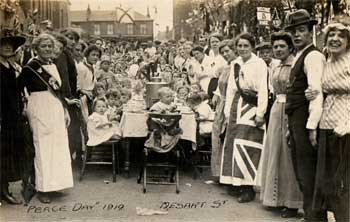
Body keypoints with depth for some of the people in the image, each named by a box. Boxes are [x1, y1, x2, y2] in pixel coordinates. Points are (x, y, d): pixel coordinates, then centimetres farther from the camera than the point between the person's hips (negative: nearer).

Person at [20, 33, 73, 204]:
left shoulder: (53, 66, 12)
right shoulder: (30, 67, -8)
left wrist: (65, 111, 14)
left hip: (56, 109, 7)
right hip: (40, 111, -7)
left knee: (58, 146, 9)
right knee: (43, 148, -3)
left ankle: (54, 182, 21)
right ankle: (42, 188, 6)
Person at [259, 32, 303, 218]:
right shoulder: (277, 67, 14)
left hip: (290, 111, -8)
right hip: (276, 110, 8)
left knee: (289, 155, -1)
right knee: (275, 152, 13)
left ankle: (292, 202, 11)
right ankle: (277, 196, 26)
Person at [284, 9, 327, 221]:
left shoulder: (313, 56, -10)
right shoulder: (299, 57, 19)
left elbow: (316, 92, -19)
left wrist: (312, 126, -24)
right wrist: (293, 124, 12)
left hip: (306, 120, -10)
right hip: (296, 120, 10)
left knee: (308, 173, -5)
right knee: (301, 172, 17)